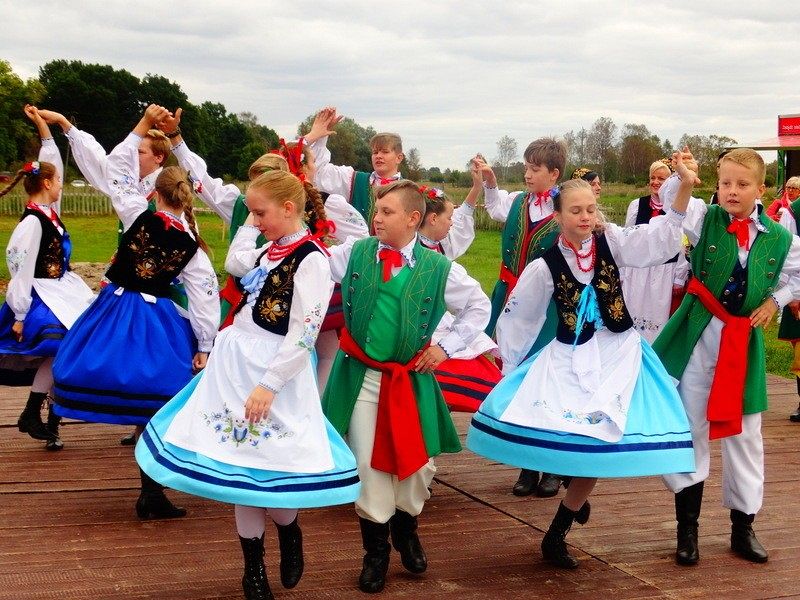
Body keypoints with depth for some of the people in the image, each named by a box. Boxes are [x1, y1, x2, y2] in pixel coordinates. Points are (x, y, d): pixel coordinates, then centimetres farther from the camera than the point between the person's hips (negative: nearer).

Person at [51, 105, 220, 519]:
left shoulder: (139, 215, -7)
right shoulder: (191, 244, -3)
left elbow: (117, 167, 1)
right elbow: (205, 294, -4)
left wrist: (142, 126, 4)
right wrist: (204, 346, 1)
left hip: (117, 311, 0)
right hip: (157, 320, 1)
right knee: (154, 398, 5)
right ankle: (151, 495, 6)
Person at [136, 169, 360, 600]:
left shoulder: (311, 258, -14)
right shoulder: (270, 250, 10)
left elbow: (304, 334, -20)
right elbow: (233, 263, 33)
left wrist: (268, 384, -23)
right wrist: (251, 226, 24)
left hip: (274, 370, -8)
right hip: (235, 362, 8)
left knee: (264, 462, -7)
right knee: (238, 459, 10)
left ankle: (289, 531, 27)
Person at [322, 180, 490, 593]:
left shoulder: (439, 268, -4)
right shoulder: (355, 252, -1)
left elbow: (479, 306, 8)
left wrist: (447, 346, 3)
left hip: (411, 378, 0)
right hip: (360, 375, 0)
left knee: (418, 462, 8)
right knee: (367, 464, 2)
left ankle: (405, 531, 37)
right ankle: (375, 550, 19)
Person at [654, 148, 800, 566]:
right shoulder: (706, 220, -4)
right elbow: (671, 200, -22)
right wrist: (681, 178, -41)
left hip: (744, 340, 2)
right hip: (698, 338, -1)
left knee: (744, 434, 10)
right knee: (690, 429, 3)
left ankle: (743, 527, 25)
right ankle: (687, 528, 15)